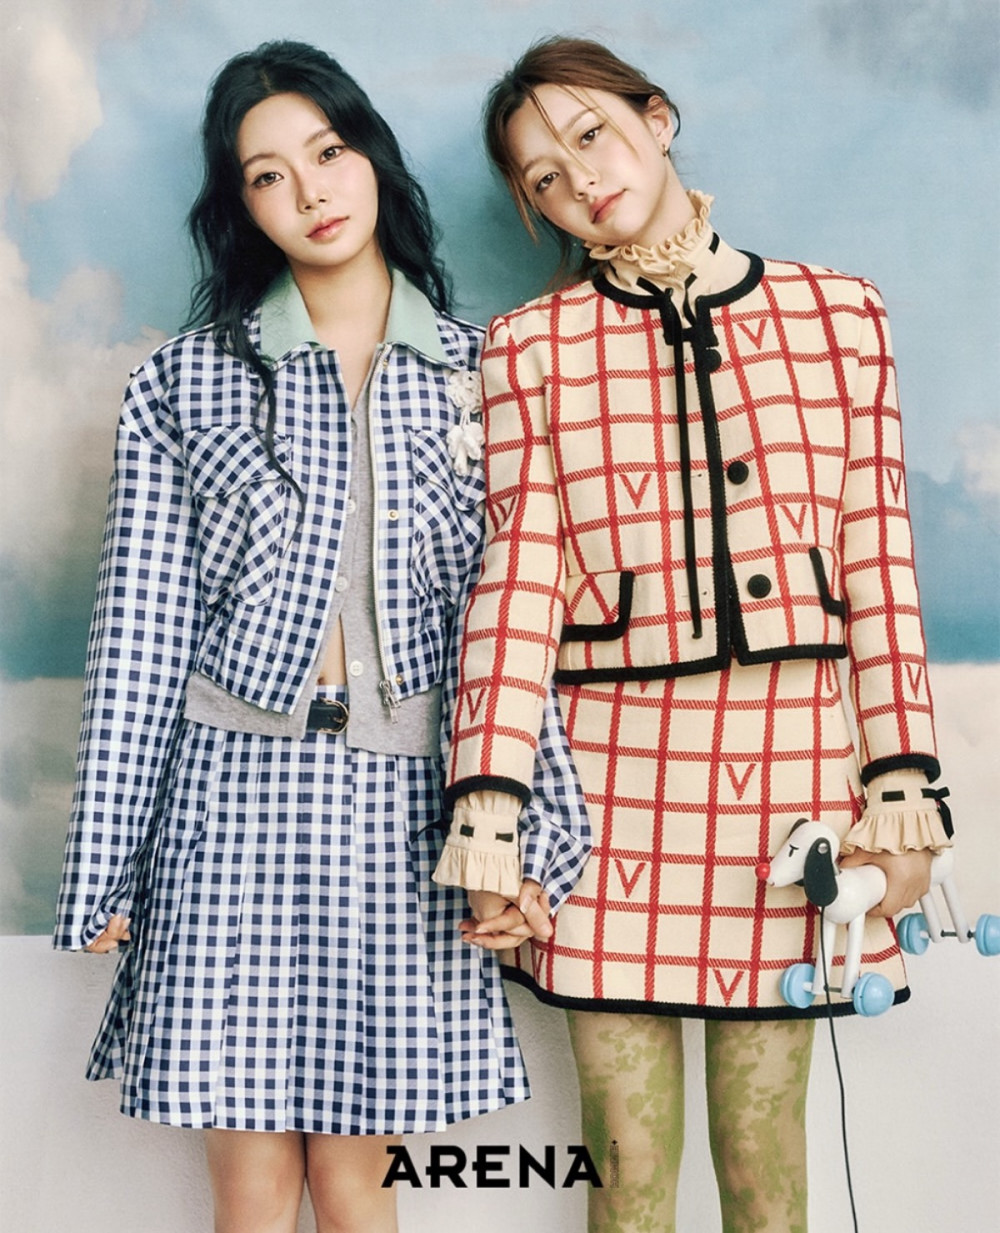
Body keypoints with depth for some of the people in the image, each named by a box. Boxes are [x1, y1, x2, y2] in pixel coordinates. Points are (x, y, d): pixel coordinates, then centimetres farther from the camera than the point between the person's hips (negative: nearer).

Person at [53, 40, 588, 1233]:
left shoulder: (477, 371, 7)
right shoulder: (183, 384, 5)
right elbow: (139, 631, 3)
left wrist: (525, 826, -1)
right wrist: (105, 866, 2)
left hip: (406, 795, 1)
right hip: (238, 783, 0)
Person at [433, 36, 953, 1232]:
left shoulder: (836, 312, 7)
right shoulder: (530, 347, 4)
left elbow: (877, 561, 4)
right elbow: (515, 581, -4)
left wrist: (904, 782, 0)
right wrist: (487, 816, -12)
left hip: (791, 766, 1)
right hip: (610, 779, 0)